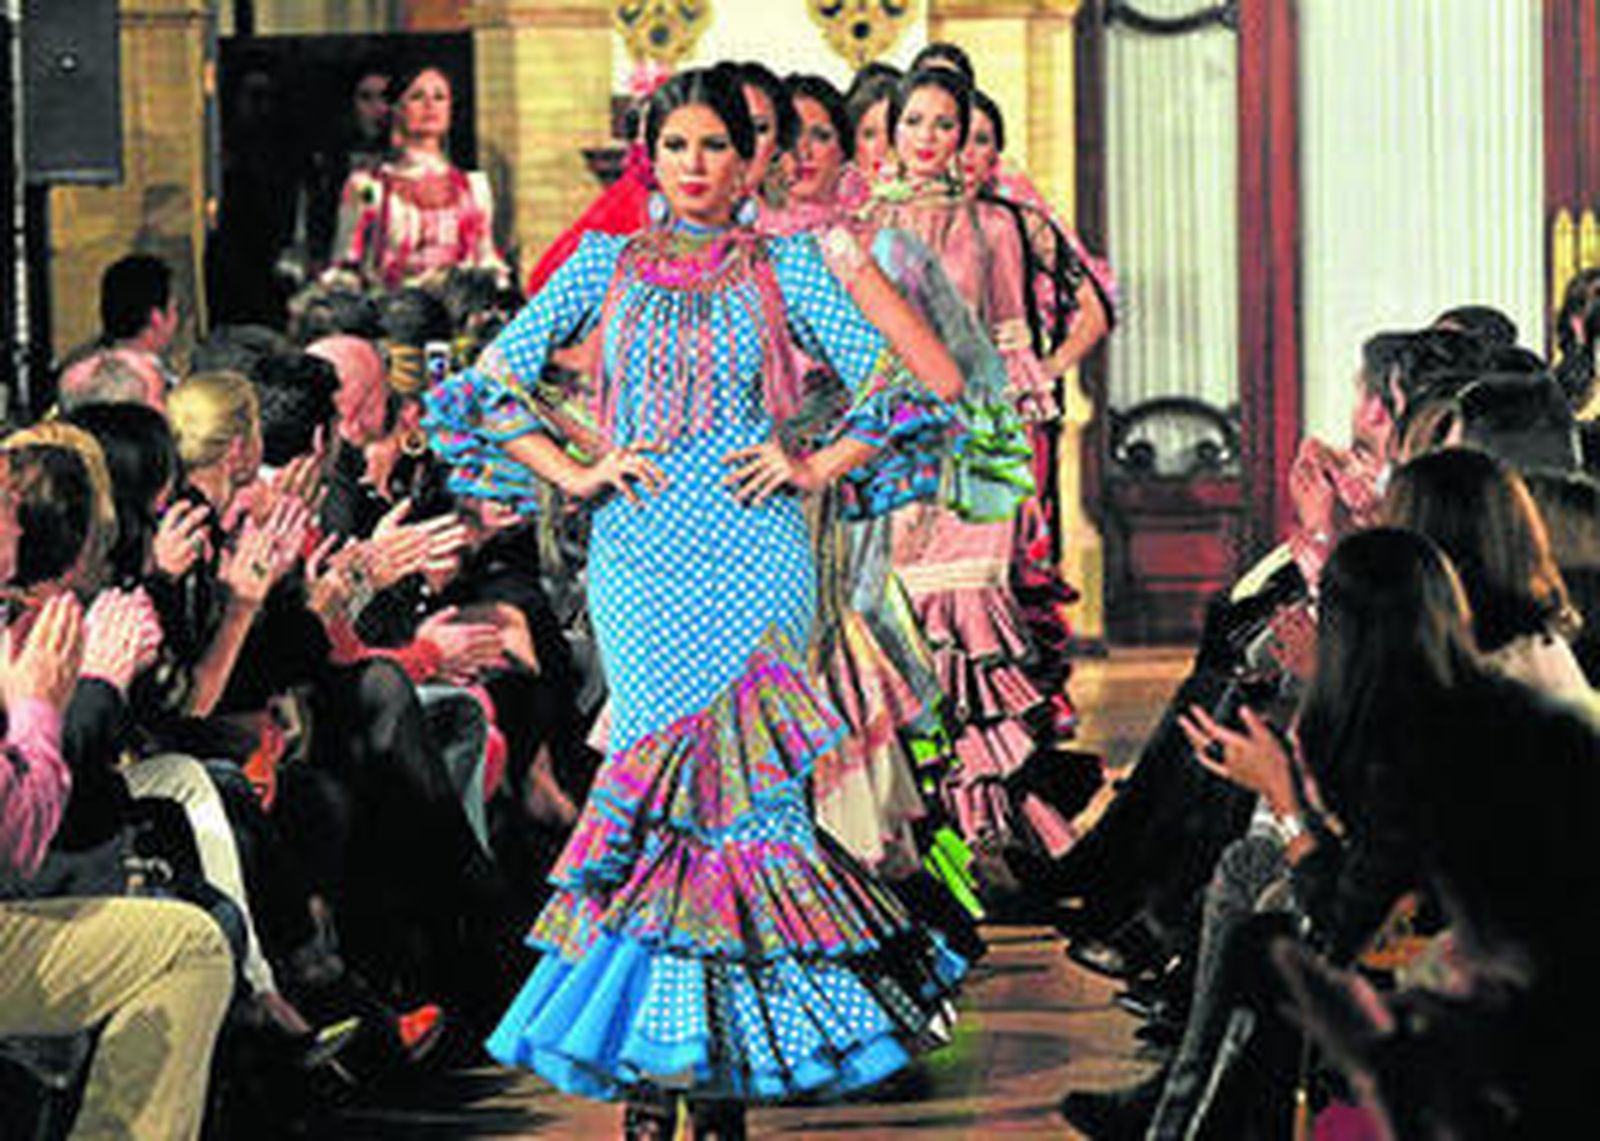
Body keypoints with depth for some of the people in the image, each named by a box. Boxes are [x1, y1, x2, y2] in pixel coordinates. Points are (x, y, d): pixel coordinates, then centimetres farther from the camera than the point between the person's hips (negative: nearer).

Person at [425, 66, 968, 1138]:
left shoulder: (782, 267, 9)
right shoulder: (605, 265, 11)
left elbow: (895, 375, 7)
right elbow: (491, 380, 11)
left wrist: (818, 466, -2)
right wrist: (576, 474, 1)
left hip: (754, 545, -1)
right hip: (641, 554, 1)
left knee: (746, 779, -7)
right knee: (661, 769, -6)